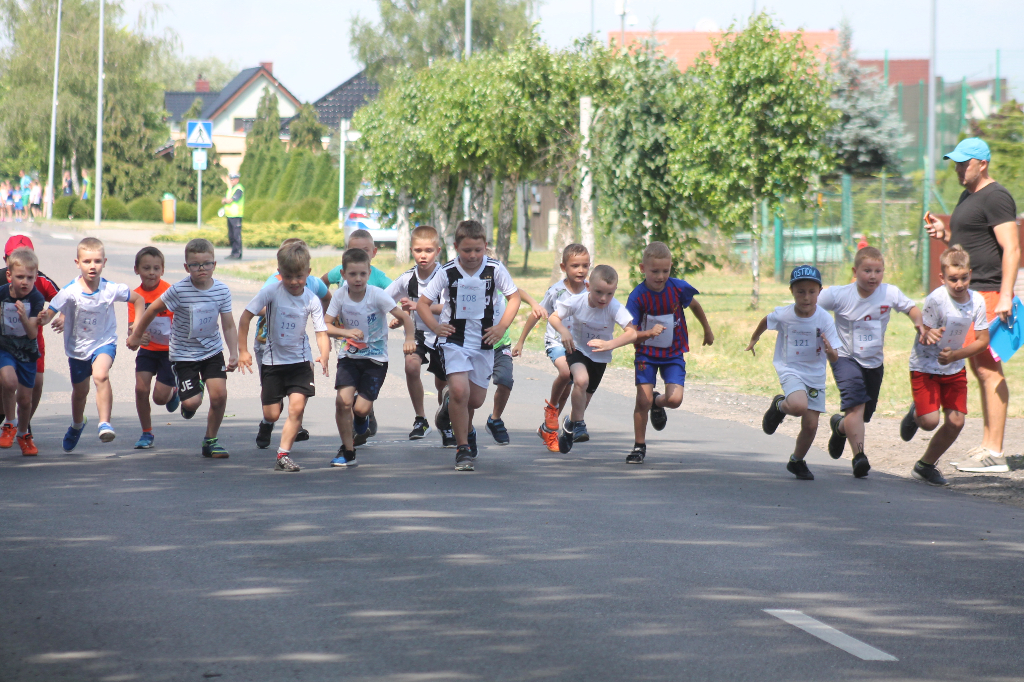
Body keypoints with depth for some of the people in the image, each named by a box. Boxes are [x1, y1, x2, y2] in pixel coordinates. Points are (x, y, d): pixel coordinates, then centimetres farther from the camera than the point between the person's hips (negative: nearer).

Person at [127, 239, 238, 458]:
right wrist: (136, 336, 4)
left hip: (212, 351, 2)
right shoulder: (179, 290, -19)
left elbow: (229, 326, -3)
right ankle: (189, 401, 28)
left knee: (219, 395, -12)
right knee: (192, 402, -13)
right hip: (184, 352, -2)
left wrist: (233, 353, -14)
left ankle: (211, 440, 10)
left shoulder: (222, 291, -9)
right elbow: (153, 310, -5)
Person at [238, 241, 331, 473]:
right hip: (273, 359, 0)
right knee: (272, 414, 4)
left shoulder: (312, 300, -10)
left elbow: (321, 332, -10)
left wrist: (324, 357, -30)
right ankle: (266, 424, 41)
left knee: (297, 407, -14)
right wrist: (243, 351, -8)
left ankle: (284, 454, -5)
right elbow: (246, 316, -7)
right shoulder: (271, 292, -14)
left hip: (300, 360, 0)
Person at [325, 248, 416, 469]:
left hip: (375, 359, -2)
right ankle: (347, 451, 3)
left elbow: (405, 317, -17)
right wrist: (346, 332, -26)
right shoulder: (340, 296, -8)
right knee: (343, 401, -16)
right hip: (349, 356, 2)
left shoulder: (377, 295, -16)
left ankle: (362, 417, 29)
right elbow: (326, 326, -6)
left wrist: (409, 338, -35)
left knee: (361, 408, -12)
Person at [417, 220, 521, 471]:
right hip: (454, 339, -2)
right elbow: (423, 302, 1)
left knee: (476, 399, 7)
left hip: (483, 340, 2)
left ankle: (467, 428, 43)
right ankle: (463, 448, -7)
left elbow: (514, 296, 7)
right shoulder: (448, 272, -8)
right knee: (459, 390, -20)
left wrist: (501, 327, -2)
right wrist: (435, 327, -11)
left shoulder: (495, 269, -7)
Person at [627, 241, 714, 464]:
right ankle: (639, 446, 10)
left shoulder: (678, 288, -14)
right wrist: (649, 333, -40)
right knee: (643, 400, -9)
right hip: (646, 353, -1)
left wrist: (707, 330, 23)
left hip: (673, 353, 1)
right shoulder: (637, 297, -19)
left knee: (675, 399, -13)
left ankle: (658, 403, 24)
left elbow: (694, 305, 9)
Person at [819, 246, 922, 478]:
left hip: (874, 362, 4)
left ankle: (839, 426, 47)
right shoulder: (838, 295, -14)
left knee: (864, 414, 12)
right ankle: (859, 456, -27)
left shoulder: (890, 294, -8)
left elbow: (911, 308, 7)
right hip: (846, 357, -4)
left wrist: (919, 322, -13)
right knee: (856, 405, -25)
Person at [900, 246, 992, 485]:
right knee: (930, 421, -16)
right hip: (925, 366, -5)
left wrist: (955, 355, -18)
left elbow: (982, 340, -4)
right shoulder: (936, 299, -22)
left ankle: (925, 466, 20)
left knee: (956, 421, -1)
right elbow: (923, 337, -18)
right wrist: (929, 334, -43)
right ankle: (915, 414, 23)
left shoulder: (977, 301, -9)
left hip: (954, 368, 5)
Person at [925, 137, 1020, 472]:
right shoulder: (968, 196, 19)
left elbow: (1011, 248, -19)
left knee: (989, 369, -11)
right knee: (980, 370, 12)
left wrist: (1005, 295, -26)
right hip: (970, 294, 11)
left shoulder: (995, 197, -12)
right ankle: (988, 445, 17)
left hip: (989, 293, -11)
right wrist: (944, 233, 10)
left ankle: (995, 453, -12)